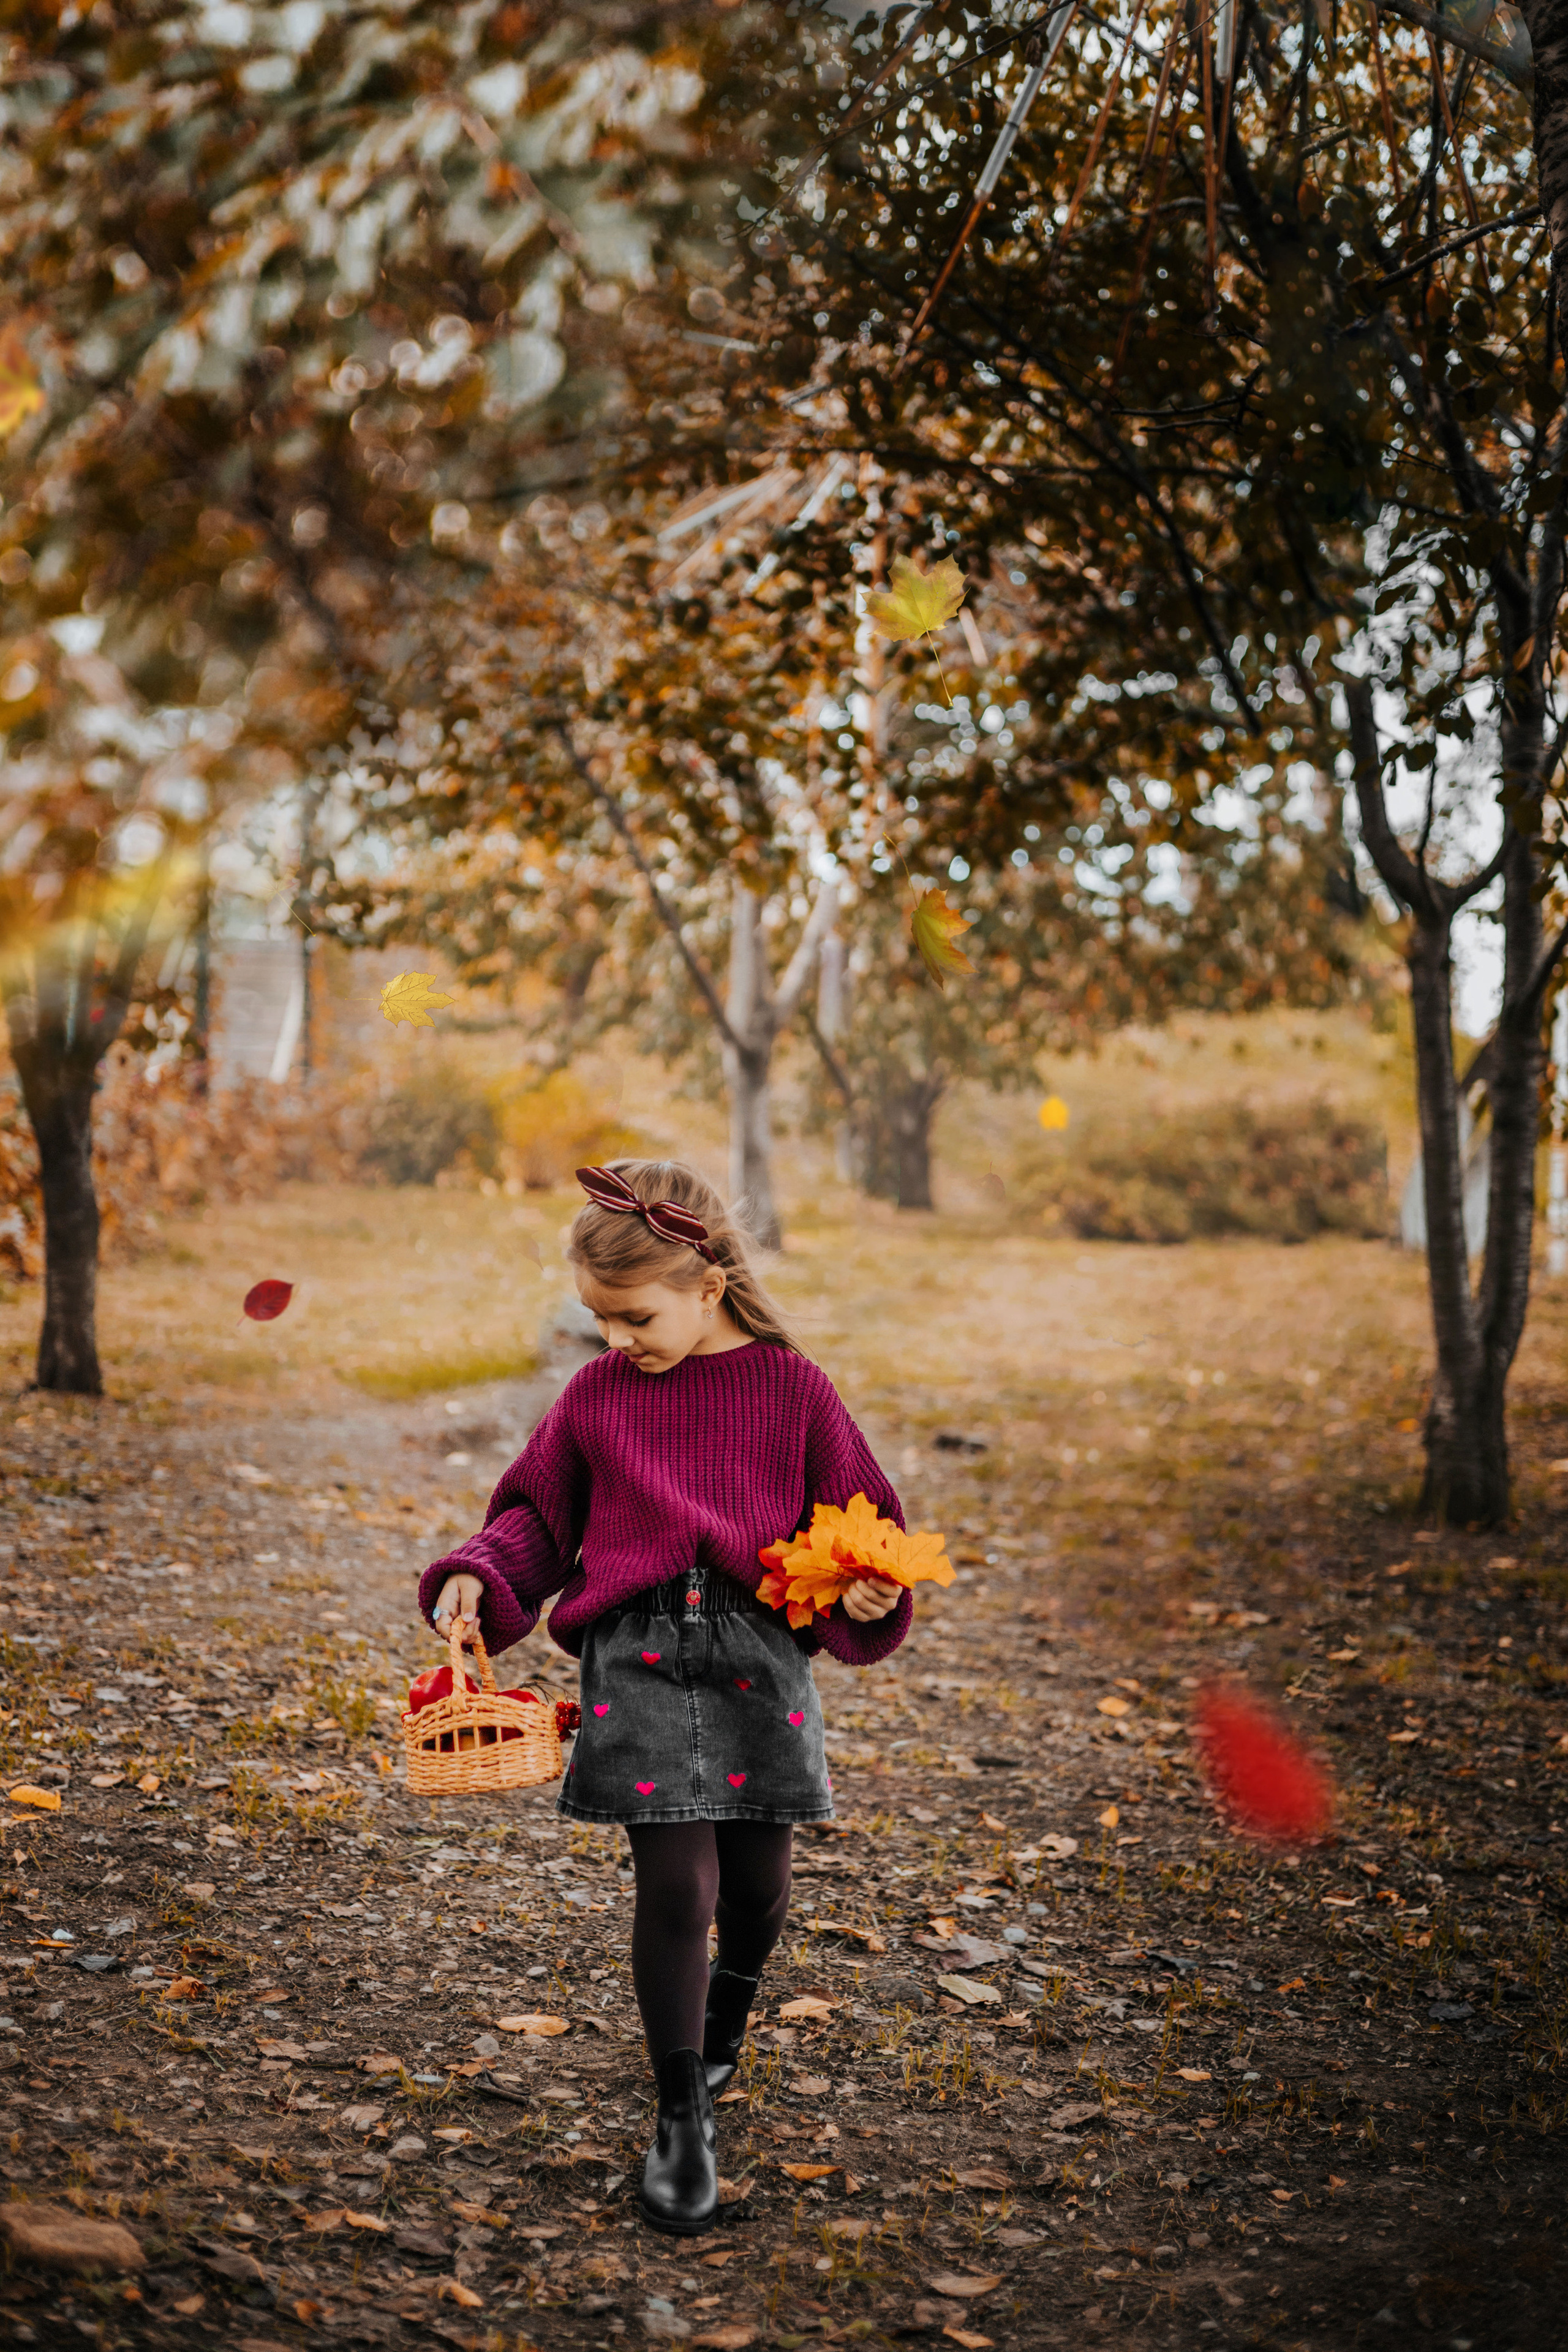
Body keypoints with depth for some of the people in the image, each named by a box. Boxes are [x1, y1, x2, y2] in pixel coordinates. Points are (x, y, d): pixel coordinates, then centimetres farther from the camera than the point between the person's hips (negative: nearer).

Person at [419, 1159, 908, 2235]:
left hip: (760, 1650, 0)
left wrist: (866, 1594, -12)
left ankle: (727, 2015, 44)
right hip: (636, 1652, 0)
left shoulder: (791, 1386, 1)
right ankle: (685, 2118, 8)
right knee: (676, 1882, -7)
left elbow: (851, 1521, 7)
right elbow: (537, 1514, 16)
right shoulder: (595, 1395, 6)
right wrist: (476, 1575, -1)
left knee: (756, 1881, 9)